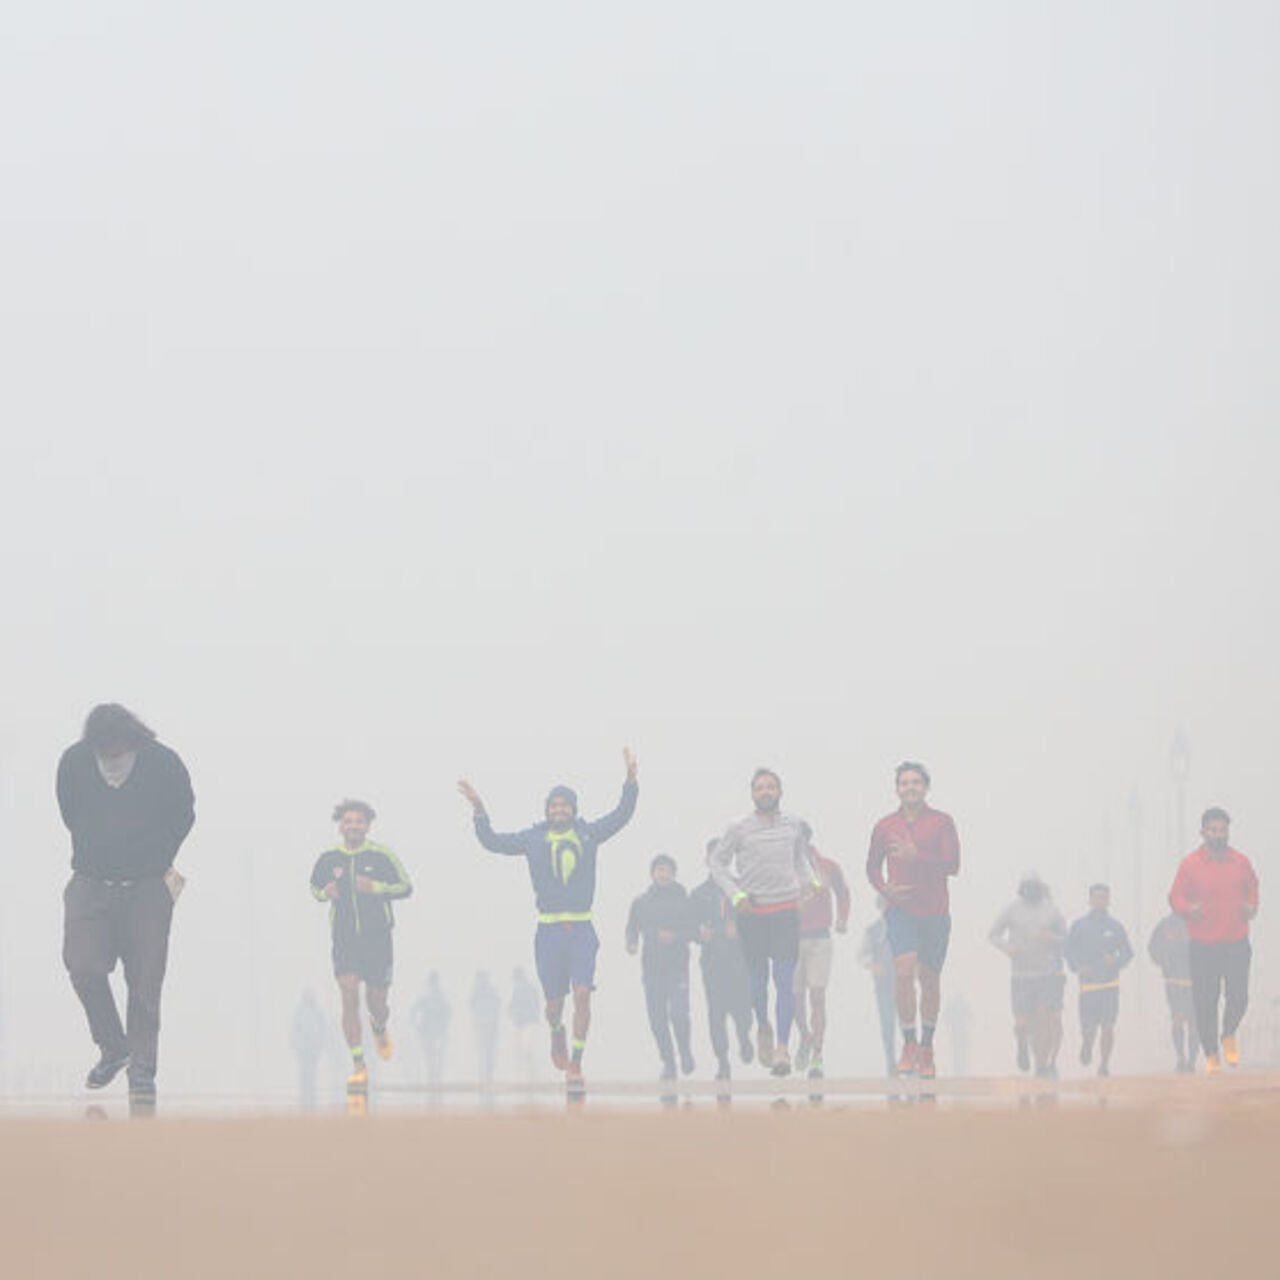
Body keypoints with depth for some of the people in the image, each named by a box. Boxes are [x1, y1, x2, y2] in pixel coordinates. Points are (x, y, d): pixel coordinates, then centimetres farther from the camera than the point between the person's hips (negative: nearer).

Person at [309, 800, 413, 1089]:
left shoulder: (381, 856, -3)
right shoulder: (328, 858, 2)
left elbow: (406, 887, 0)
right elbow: (315, 887, 17)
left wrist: (376, 887, -16)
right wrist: (324, 893, -7)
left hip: (377, 937, -1)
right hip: (344, 939, 1)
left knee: (377, 1003, 4)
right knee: (349, 996, -15)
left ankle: (379, 1027, 42)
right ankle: (358, 1062, -11)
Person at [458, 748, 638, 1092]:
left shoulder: (588, 835, 6)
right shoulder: (533, 839, 4)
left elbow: (622, 815, 8)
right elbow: (492, 841, 3)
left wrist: (631, 779, -3)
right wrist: (479, 810, -7)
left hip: (582, 929, 0)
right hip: (549, 930, 0)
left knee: (582, 994, -13)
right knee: (554, 1001, 5)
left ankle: (575, 1064, -6)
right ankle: (557, 1034, 41)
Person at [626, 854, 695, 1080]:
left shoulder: (683, 900, 2)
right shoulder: (641, 902, 7)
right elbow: (632, 929, 10)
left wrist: (675, 936, -18)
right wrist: (632, 943, -11)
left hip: (678, 966, -2)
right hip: (652, 966, 2)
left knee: (679, 1014, -12)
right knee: (657, 1018, 1)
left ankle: (685, 1051, 14)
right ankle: (668, 1062, 14)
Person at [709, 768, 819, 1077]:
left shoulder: (794, 826, 7)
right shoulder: (740, 829, 0)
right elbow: (716, 860, 5)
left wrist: (811, 881, 8)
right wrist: (736, 894, -5)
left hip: (786, 912, 0)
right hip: (752, 913, 0)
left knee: (785, 981, -10)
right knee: (758, 978, 10)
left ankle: (782, 1050, -14)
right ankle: (763, 1027, 37)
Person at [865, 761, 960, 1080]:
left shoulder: (941, 823, 1)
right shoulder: (885, 827, 6)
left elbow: (952, 865, -8)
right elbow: (872, 867, 16)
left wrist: (916, 856, -19)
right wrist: (884, 888, -4)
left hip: (935, 911, 0)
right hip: (901, 910, 0)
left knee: (930, 979, 7)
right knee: (904, 969, -20)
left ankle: (926, 1048, 23)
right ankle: (909, 1045, -11)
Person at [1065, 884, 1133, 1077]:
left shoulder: (1115, 926, 7)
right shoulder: (1080, 925, 6)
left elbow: (1127, 952, 12)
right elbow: (1069, 950, 8)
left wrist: (1116, 962, -8)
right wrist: (1078, 966, -9)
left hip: (1110, 982, 1)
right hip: (1088, 982, -1)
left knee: (1108, 1025, -5)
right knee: (1089, 1026, -3)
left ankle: (1104, 1063, 5)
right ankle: (1087, 1045, 29)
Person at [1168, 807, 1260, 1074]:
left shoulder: (1241, 862, 5)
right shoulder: (1190, 864, -3)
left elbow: (1252, 889, 19)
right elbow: (1175, 897, 2)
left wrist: (1252, 907, -2)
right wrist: (1189, 909, -19)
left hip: (1236, 942, 1)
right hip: (1202, 945, -1)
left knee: (1238, 997, -9)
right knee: (1205, 1002, 1)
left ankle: (1229, 1036, 21)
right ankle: (1211, 1055, 16)